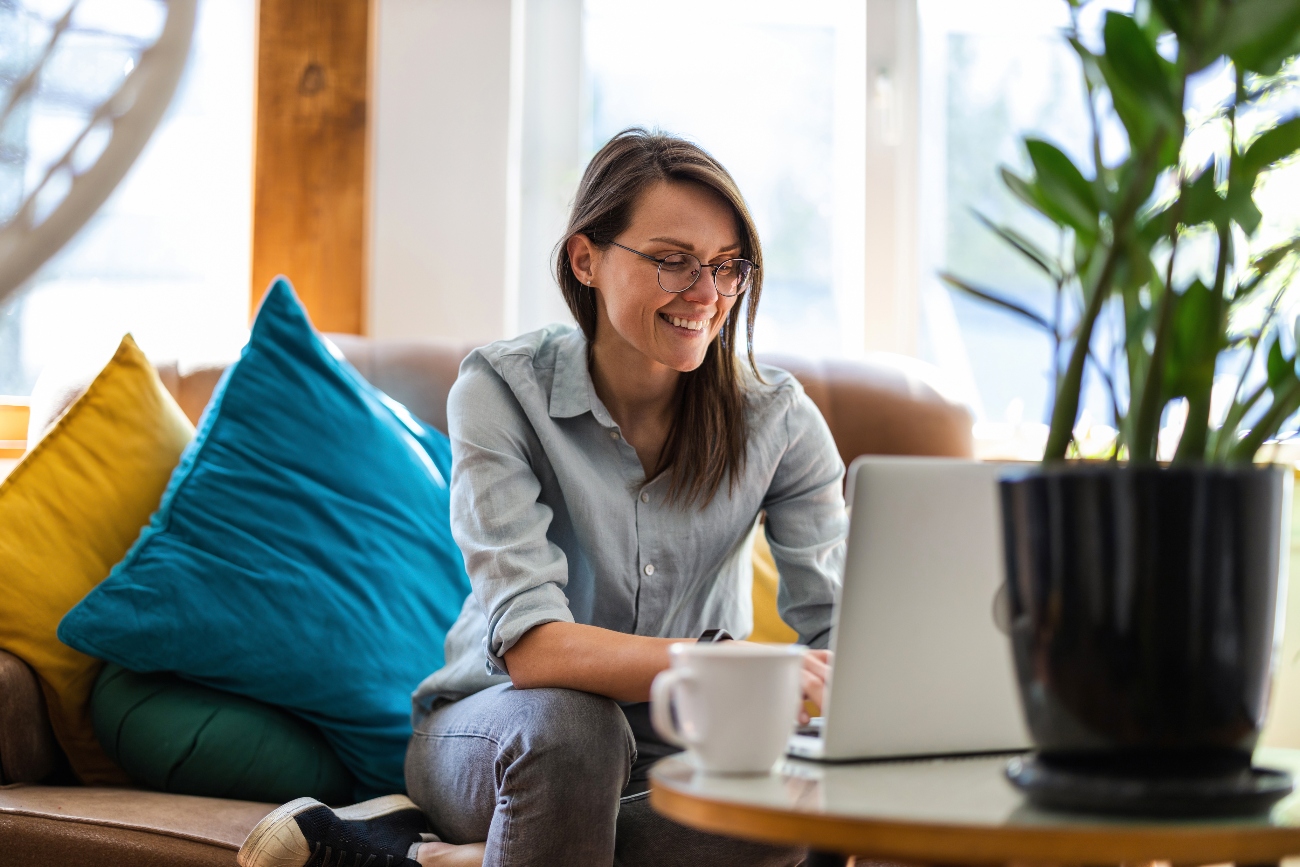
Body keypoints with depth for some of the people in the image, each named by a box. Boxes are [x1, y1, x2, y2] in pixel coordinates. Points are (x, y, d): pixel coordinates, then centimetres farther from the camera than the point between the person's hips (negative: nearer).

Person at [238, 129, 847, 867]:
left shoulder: (776, 417, -7)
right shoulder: (503, 389, -15)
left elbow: (844, 623, -12)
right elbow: (531, 646, -27)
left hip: (675, 758, 4)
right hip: (492, 740, -3)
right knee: (565, 718, -39)